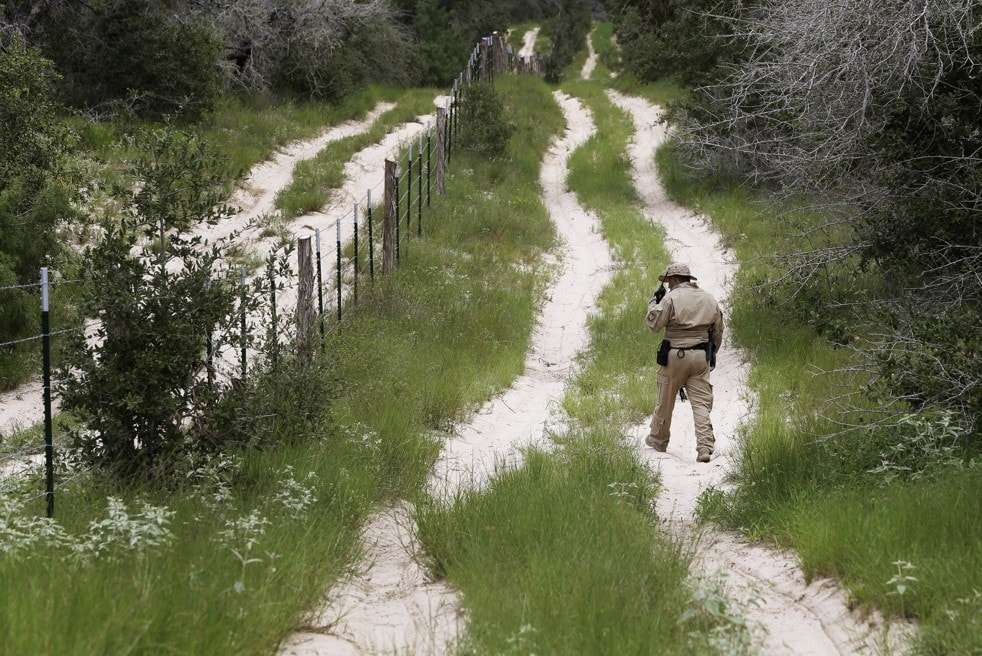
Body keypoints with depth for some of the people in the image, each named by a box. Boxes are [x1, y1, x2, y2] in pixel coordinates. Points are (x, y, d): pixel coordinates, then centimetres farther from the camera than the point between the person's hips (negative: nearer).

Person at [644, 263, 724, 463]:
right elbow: (718, 332, 15)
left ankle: (658, 440, 29)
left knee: (665, 401, 13)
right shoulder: (710, 299, 10)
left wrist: (654, 302, 9)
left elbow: (653, 323, -6)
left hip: (675, 356, -4)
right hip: (701, 357, 4)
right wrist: (710, 355, 26)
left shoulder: (672, 298, -9)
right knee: (701, 403, 0)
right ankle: (705, 448, -12)